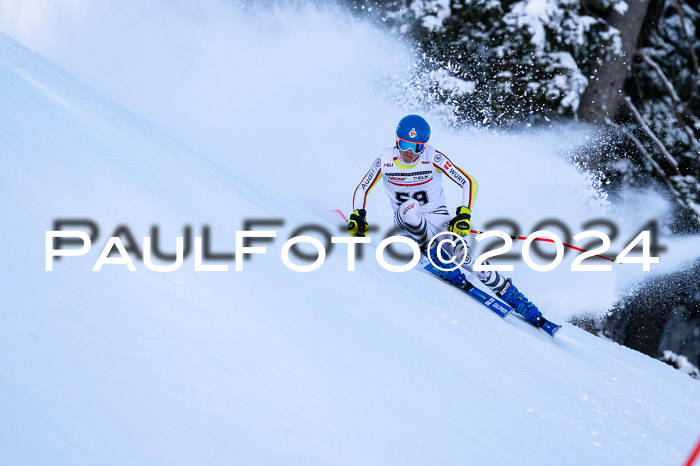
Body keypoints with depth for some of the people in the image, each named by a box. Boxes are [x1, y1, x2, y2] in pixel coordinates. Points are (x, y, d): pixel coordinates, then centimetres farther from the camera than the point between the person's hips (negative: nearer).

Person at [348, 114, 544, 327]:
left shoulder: (433, 158, -17)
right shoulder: (385, 161, -12)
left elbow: (470, 183, -14)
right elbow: (361, 190, 0)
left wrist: (464, 215, -28)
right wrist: (358, 216, -17)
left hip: (437, 218, -1)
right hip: (406, 224, 1)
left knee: (461, 252, -26)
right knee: (409, 207, -36)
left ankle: (515, 299, -16)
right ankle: (433, 255, -18)